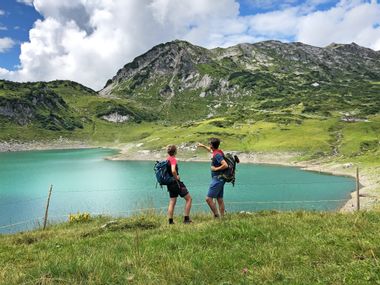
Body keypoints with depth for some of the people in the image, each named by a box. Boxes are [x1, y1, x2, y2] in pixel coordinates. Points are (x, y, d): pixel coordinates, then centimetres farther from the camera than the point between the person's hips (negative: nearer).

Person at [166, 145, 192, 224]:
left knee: (172, 202, 13)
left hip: (170, 184, 9)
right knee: (188, 199, 1)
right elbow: (173, 171, -32)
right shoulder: (173, 159, -16)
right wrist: (176, 178, -17)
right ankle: (186, 219, 1)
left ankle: (170, 221, 13)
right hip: (176, 183, -9)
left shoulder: (167, 159, 10)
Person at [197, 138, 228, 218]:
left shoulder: (217, 154, -19)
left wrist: (216, 169, -18)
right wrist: (203, 146, 40)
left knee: (208, 198, -8)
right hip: (220, 179, 10)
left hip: (217, 179, -10)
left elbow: (225, 165, -30)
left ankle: (217, 216, -5)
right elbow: (211, 150, 35)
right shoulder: (218, 152, 10)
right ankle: (222, 217, 17)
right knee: (219, 199, 12)